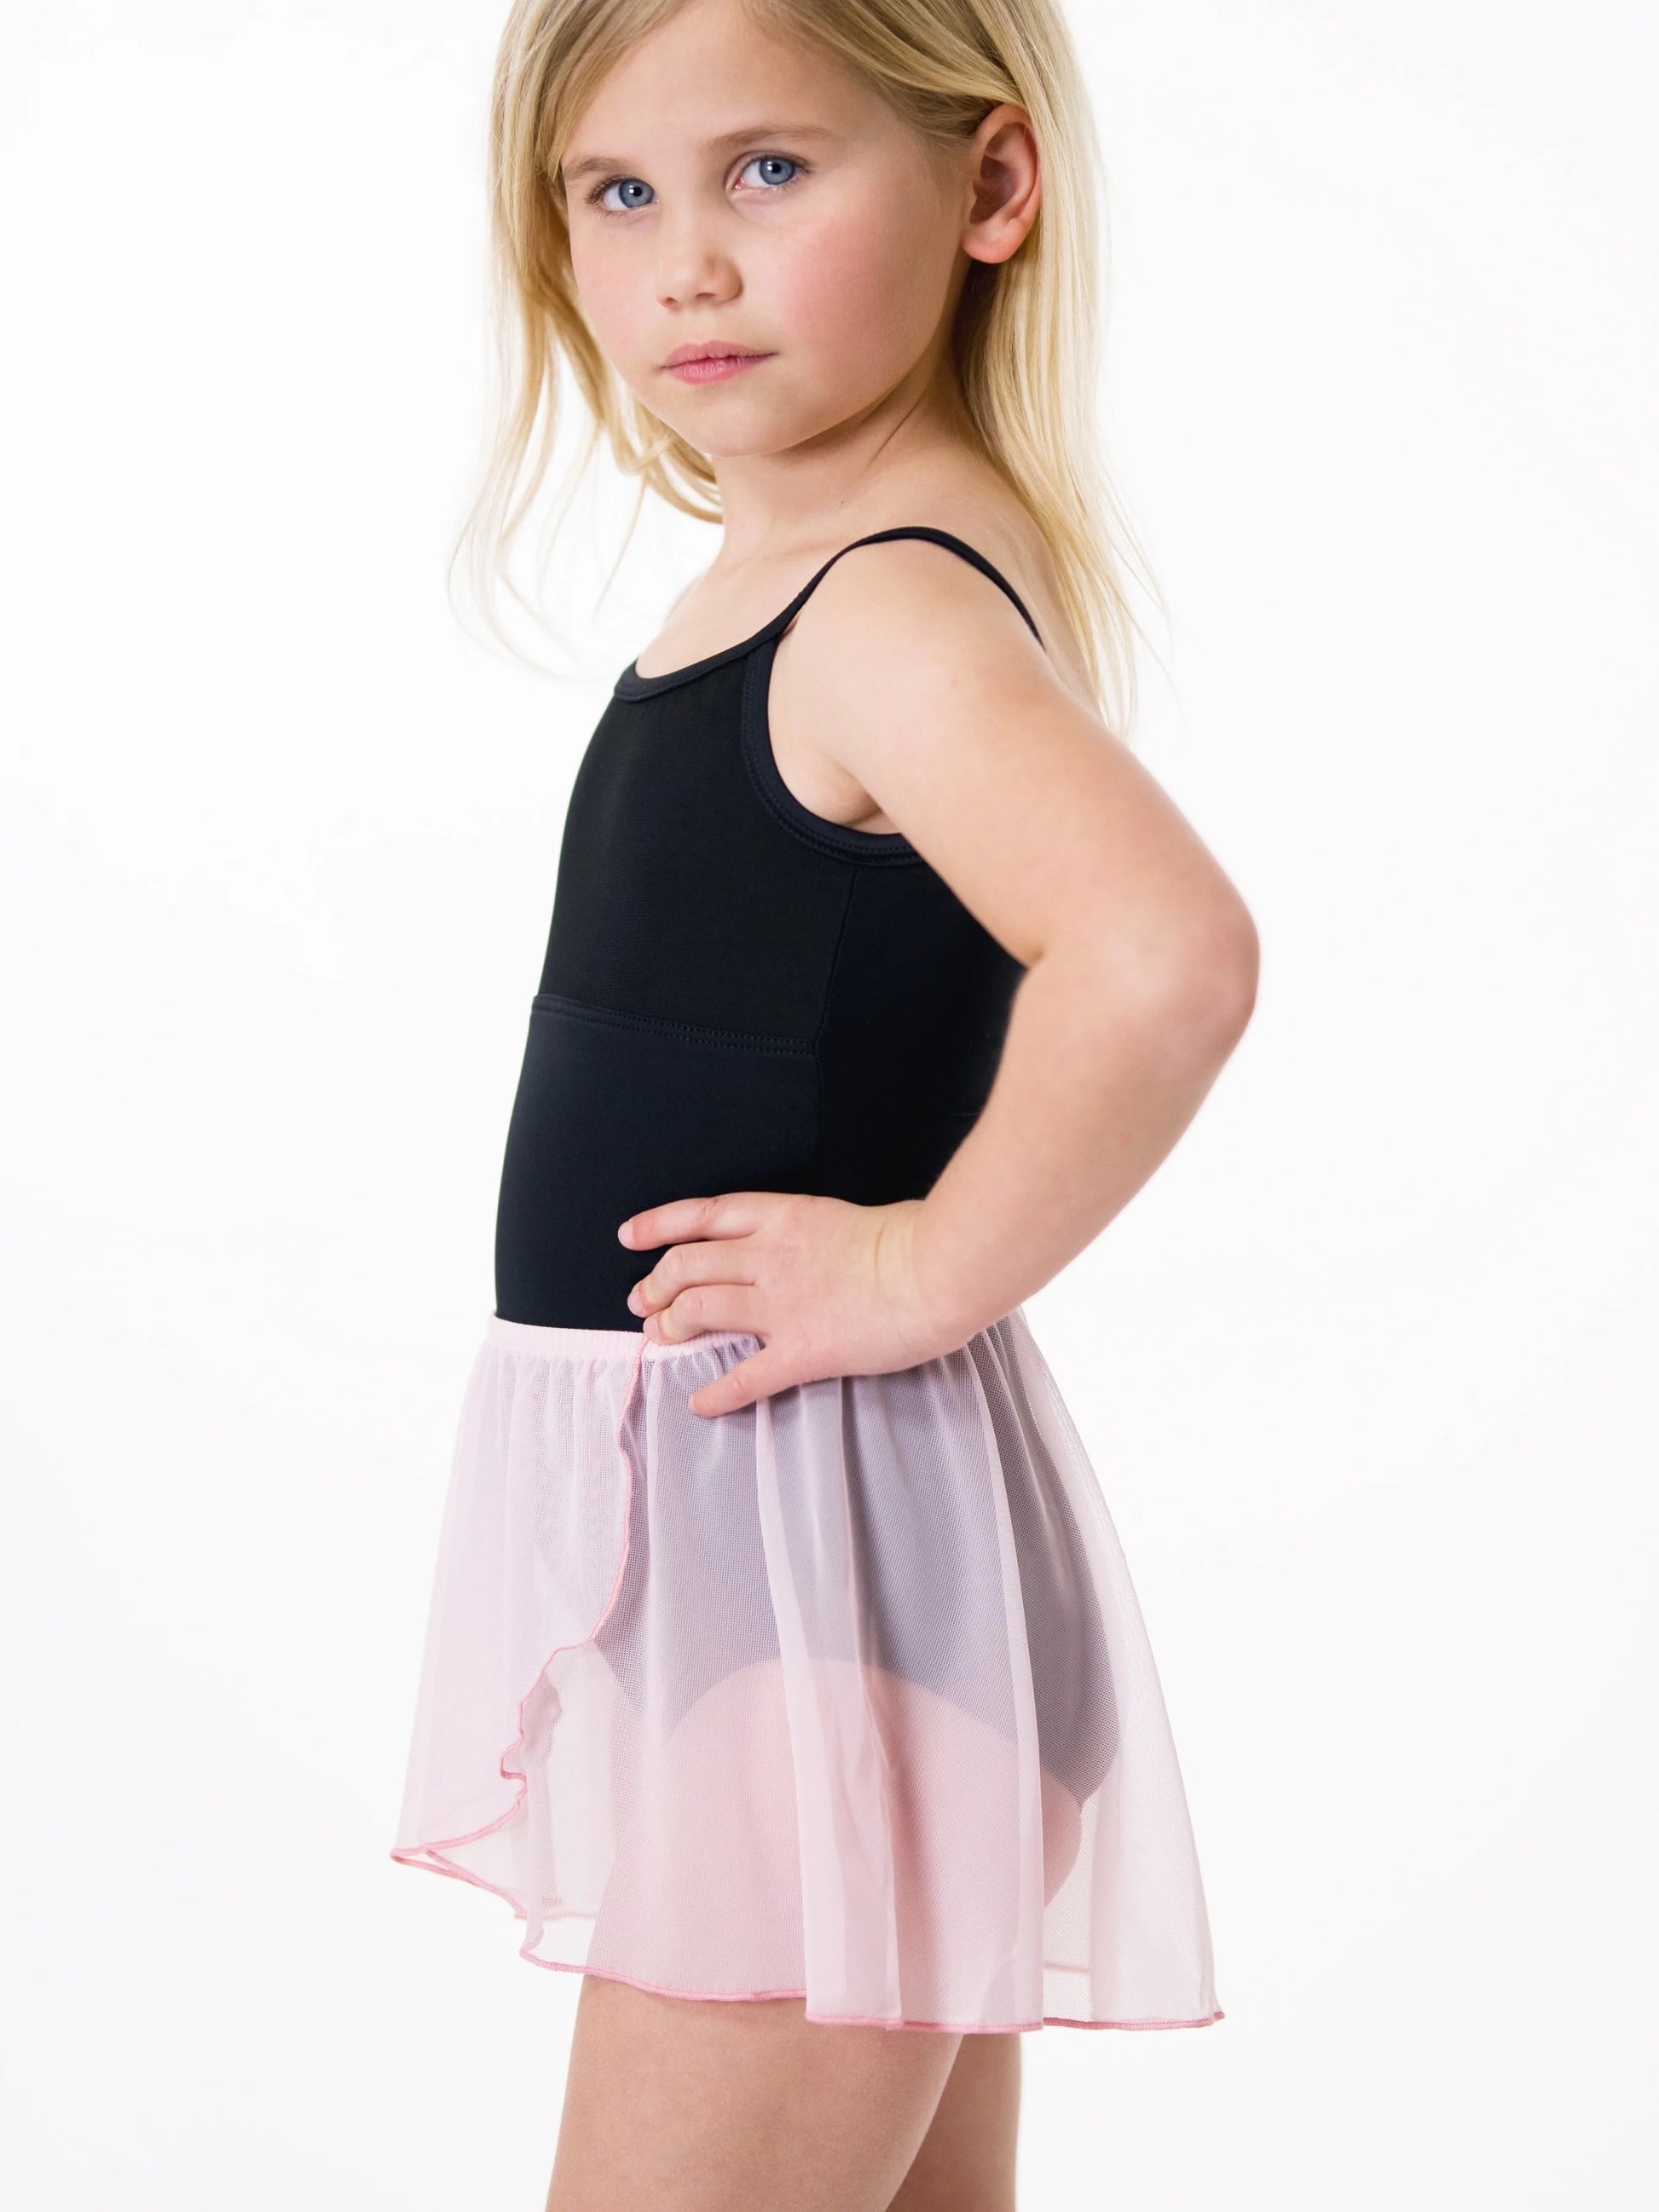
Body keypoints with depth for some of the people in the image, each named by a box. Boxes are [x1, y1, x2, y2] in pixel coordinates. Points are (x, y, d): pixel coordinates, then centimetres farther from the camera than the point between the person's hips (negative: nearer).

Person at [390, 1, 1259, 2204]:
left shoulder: (896, 609, -20)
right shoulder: (796, 570, 9)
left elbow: (1164, 952, -39)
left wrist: (932, 1269, -26)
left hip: (804, 1534, -10)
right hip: (713, 1526, 10)